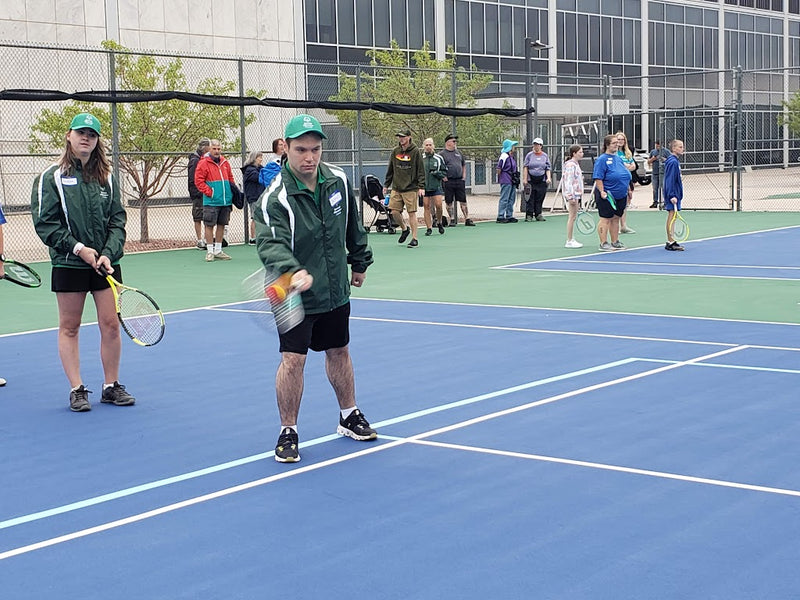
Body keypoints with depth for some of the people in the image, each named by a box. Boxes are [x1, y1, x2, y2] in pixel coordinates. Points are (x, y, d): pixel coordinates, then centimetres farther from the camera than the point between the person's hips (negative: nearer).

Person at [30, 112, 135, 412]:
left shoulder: (107, 177, 7)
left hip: (106, 262, 3)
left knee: (111, 325, 2)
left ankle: (111, 386, 15)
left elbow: (118, 220, 5)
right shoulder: (52, 177, -3)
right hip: (68, 264, -3)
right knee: (69, 328, 4)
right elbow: (45, 223, -7)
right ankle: (77, 390, 13)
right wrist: (78, 248, -14)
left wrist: (109, 253, -10)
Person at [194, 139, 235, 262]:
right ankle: (210, 251, 4)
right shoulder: (203, 163, -6)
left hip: (225, 201, 6)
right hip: (211, 202, -6)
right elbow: (198, 180, -9)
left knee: (221, 225, 11)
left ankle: (218, 251, 19)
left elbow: (230, 178, 22)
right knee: (209, 225, -2)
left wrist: (233, 191, 11)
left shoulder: (225, 162, 12)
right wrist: (209, 192, -13)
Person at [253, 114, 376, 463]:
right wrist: (293, 272, -51)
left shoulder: (338, 181, -2)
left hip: (335, 289, 5)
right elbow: (272, 244, -33)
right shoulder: (275, 198, -20)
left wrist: (360, 261, 22)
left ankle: (349, 417, 36)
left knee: (339, 352, 18)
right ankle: (288, 432, 6)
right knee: (292, 359, -10)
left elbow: (353, 226, 14)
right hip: (295, 293, -5)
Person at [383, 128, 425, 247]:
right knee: (394, 212, 0)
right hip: (396, 188, 5)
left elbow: (421, 170, -6)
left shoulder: (415, 151, -5)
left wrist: (421, 187, -12)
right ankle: (404, 229, 27)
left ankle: (414, 239, 4)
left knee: (412, 213, -5)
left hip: (411, 189, -4)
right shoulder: (395, 151, 8)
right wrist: (386, 185, 14)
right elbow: (390, 169, 15)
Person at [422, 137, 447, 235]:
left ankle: (439, 223, 15)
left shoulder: (438, 158, 6)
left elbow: (445, 172, 11)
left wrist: (437, 173, -9)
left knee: (438, 205, -10)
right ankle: (429, 228, 8)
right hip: (424, 187, 0)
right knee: (426, 206, 1)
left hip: (436, 187, 0)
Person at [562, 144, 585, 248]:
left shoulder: (576, 164, 17)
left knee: (573, 217, 11)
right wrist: (571, 197, -22)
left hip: (577, 194, 10)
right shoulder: (570, 165, -14)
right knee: (572, 217, -7)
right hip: (572, 194, -10)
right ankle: (569, 241, -4)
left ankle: (572, 240, 15)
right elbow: (568, 181, -19)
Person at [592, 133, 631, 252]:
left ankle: (615, 242, 20)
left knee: (616, 218, 13)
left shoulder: (618, 158, 14)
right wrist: (602, 191, -24)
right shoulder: (602, 159, -11)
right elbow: (598, 178, -16)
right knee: (605, 219, -4)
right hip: (607, 196, -8)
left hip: (620, 195, 8)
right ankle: (603, 244, 0)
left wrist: (627, 192, 20)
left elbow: (626, 176, 22)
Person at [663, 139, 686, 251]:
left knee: (671, 216, 11)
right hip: (673, 194, -10)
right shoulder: (673, 162, -16)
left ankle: (671, 242, 16)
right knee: (671, 216, -8)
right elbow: (670, 180, -21)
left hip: (675, 194, 10)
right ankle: (670, 242, -8)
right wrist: (672, 195, -25)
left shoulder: (675, 161, 14)